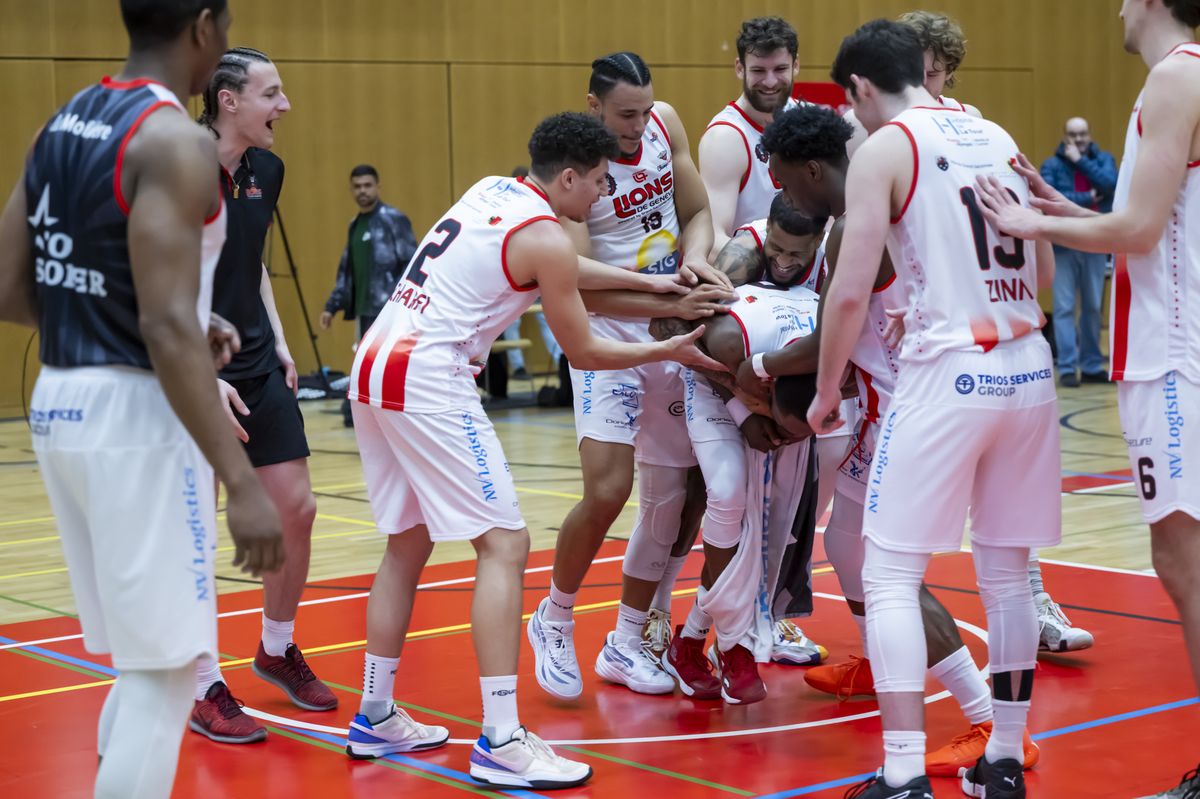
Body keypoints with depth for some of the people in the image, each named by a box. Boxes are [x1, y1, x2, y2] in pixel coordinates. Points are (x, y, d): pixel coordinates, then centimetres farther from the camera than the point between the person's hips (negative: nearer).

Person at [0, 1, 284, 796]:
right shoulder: (175, 140, -15)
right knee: (165, 671, -1)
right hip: (134, 414, -9)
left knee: (144, 659, 20)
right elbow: (166, 329, -23)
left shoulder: (64, 123, 11)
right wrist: (242, 481, -24)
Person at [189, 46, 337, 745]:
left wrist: (279, 343, 12)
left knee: (297, 510, 7)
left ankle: (278, 650, 29)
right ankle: (207, 692, 10)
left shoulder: (266, 171, 6)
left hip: (259, 371, 7)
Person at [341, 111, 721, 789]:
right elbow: (584, 351, 3)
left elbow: (567, 275, 31)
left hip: (373, 369, 9)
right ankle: (501, 743, -12)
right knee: (505, 545, -7)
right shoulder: (546, 238, -7)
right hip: (427, 380, -9)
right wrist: (667, 350, 15)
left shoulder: (492, 191, 18)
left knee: (409, 544, 19)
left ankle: (376, 717, 25)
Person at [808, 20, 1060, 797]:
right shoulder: (997, 137, 15)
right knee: (1007, 571, 16)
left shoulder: (885, 149, -4)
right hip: (1028, 368, 6)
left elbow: (851, 291, -10)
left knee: (890, 578, 1)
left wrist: (826, 391, 3)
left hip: (949, 374, -6)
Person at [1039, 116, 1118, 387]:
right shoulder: (1052, 165, -1)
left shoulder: (1104, 159, 8)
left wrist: (1080, 160, -10)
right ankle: (1067, 368, -4)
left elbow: (1110, 184, -12)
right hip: (1064, 244, -3)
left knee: (1093, 307, 7)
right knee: (1064, 308, -5)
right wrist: (1087, 198, -11)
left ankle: (1092, 366, 15)